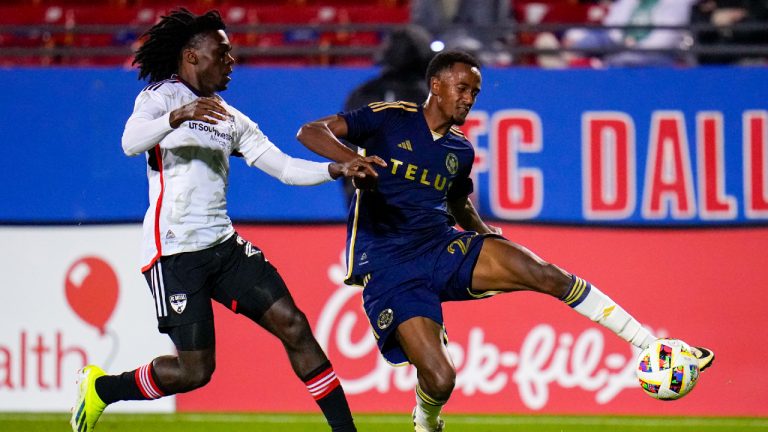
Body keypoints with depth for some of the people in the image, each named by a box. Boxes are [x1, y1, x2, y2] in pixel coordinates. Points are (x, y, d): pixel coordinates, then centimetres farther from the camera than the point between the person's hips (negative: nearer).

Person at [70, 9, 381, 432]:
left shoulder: (231, 120, 18)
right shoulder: (160, 97, -3)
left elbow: (283, 166, 13)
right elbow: (130, 143, -23)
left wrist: (336, 169, -4)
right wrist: (178, 116, -41)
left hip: (224, 244, 7)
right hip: (174, 251, -7)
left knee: (292, 324, -4)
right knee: (195, 370, -9)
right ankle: (99, 387, 13)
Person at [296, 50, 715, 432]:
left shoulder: (461, 150, 14)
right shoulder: (388, 118, -3)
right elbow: (310, 132, -8)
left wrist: (483, 233, 11)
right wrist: (349, 160, -29)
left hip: (444, 247, 5)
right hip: (388, 268, -5)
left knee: (546, 274, -17)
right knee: (439, 379, -20)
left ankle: (654, 348, -13)